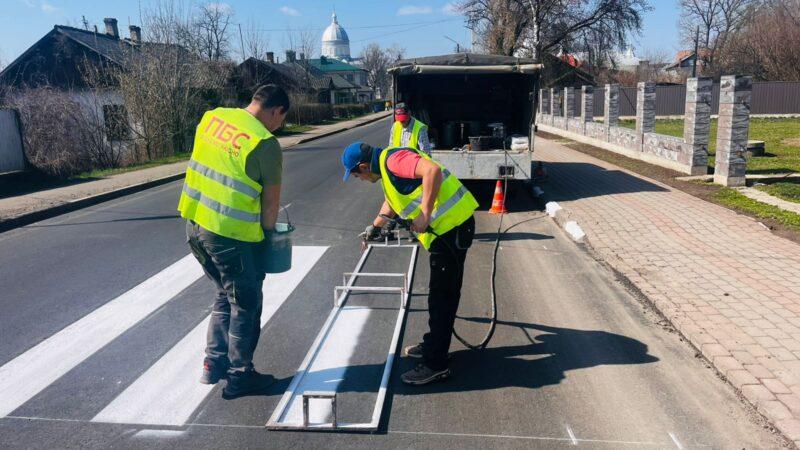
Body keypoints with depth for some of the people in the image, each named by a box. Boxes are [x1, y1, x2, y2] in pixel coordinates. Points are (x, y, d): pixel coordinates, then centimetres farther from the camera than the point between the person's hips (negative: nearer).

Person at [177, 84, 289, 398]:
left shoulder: (212, 117, 6)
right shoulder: (265, 143, -15)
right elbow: (271, 200, -9)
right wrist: (267, 232, 9)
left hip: (194, 223, 8)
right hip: (229, 235, -8)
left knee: (225, 296, 24)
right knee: (245, 304, 11)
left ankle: (214, 365, 33)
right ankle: (239, 376, 23)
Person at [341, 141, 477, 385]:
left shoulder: (394, 159, -15)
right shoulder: (386, 166, 17)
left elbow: (433, 170, -32)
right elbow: (392, 199, 37)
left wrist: (424, 215, -29)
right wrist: (375, 226, 41)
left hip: (452, 225, -10)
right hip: (445, 226, 10)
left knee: (442, 296, -4)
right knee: (439, 292, 20)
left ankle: (435, 364, 4)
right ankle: (433, 346, 35)